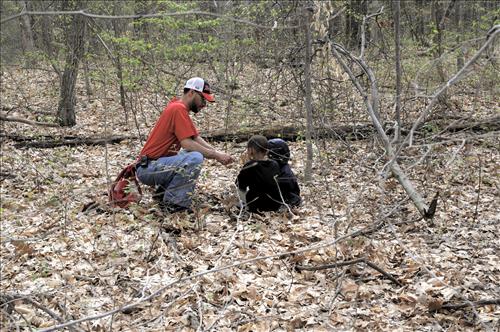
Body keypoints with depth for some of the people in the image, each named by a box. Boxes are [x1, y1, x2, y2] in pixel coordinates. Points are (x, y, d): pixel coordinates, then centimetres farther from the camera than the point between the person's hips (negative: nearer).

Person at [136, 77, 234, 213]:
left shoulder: (179, 108, 14)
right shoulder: (179, 109, -16)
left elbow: (196, 138, 12)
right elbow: (187, 144, -23)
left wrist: (217, 153, -1)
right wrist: (216, 155, -16)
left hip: (158, 162, 10)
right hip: (147, 169, -10)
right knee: (195, 158, -27)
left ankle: (164, 191, 14)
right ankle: (173, 203, -16)